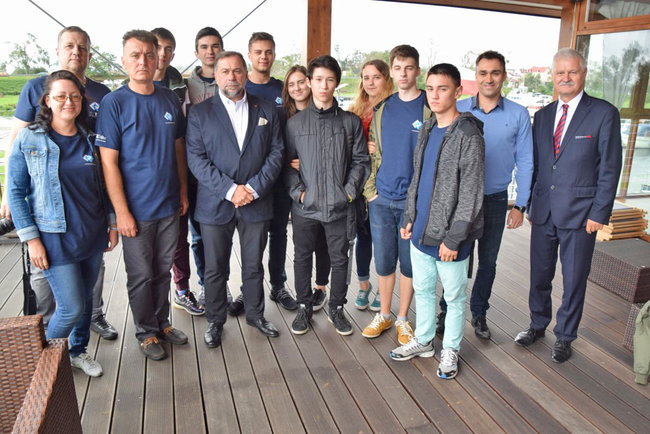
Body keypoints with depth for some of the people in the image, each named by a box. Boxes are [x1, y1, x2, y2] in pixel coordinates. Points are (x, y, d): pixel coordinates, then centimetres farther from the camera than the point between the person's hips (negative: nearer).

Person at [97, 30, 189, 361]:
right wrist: (122, 212, -14)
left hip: (169, 206, 4)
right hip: (136, 209, -4)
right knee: (141, 275, 9)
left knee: (163, 270, 16)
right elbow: (109, 162, -12)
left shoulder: (170, 99, 5)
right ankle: (146, 332, 27)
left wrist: (183, 191, 9)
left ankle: (162, 323, 34)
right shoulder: (114, 103, -10)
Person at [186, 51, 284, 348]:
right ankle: (215, 321, 28)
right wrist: (229, 189, -17)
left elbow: (276, 153, 2)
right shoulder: (200, 113, 1)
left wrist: (254, 188, -11)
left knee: (254, 265, 14)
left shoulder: (266, 111, 7)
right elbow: (196, 159, -7)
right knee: (215, 269, 9)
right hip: (215, 204, -1)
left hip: (257, 203, 2)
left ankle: (255, 314, 34)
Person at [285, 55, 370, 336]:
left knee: (340, 260, 9)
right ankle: (304, 307, 31)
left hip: (340, 207, 0)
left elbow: (361, 161, 5)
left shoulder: (351, 122, 4)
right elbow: (285, 162, 4)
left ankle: (337, 309, 29)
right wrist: (298, 192, -7)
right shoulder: (295, 122, 3)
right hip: (305, 207, 0)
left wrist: (350, 191, -6)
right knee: (302, 258, 11)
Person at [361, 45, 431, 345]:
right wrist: (370, 189, 4)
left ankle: (402, 319, 25)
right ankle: (384, 315, 28)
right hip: (381, 199, 3)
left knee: (409, 262, 8)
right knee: (383, 261, 11)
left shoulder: (430, 108, -2)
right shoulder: (382, 109, 10)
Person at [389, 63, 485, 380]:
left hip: (449, 236, -7)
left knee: (454, 296, 11)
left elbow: (471, 194, -16)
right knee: (422, 289, 19)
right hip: (421, 230, 7)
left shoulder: (468, 135, -14)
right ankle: (423, 341, 37)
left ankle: (450, 349, 30)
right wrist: (409, 218, 11)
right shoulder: (426, 130, 9)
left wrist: (453, 238, -18)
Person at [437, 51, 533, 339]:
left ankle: (479, 313, 32)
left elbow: (524, 163, 1)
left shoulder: (518, 115, -2)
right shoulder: (458, 110, -2)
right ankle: (447, 311, 26)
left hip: (495, 199, 1)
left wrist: (520, 205, -1)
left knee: (487, 261, 13)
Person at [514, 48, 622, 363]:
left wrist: (600, 213, -10)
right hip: (543, 211, 4)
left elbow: (610, 168, -6)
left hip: (579, 213, -4)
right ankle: (538, 324, 35)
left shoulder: (604, 113, -4)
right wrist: (529, 204, 9)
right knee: (539, 275, 14)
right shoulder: (542, 116, 10)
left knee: (574, 280, 8)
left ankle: (564, 336, 27)